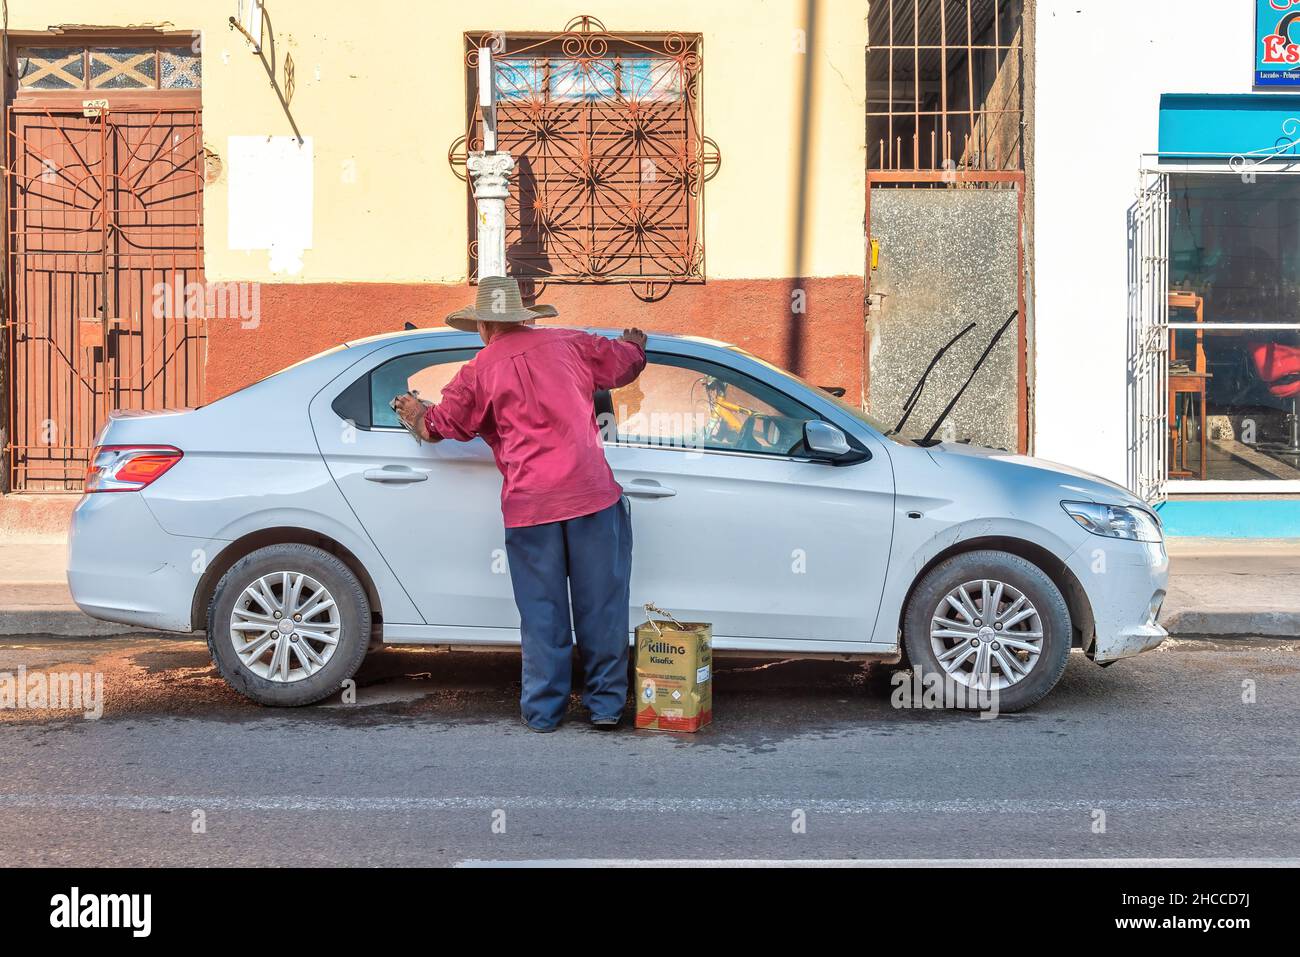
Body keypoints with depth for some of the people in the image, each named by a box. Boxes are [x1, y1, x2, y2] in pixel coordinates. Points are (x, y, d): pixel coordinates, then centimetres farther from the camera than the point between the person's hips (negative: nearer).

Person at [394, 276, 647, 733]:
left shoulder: (478, 371, 6)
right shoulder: (569, 344, 11)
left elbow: (437, 427, 15)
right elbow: (625, 362, 24)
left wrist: (415, 413, 37)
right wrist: (634, 342, 48)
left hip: (529, 505, -1)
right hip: (591, 491, 1)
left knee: (542, 613, 8)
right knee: (601, 604, 8)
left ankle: (543, 710, 15)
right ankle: (606, 705, 14)